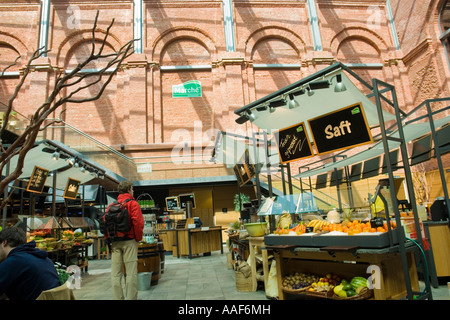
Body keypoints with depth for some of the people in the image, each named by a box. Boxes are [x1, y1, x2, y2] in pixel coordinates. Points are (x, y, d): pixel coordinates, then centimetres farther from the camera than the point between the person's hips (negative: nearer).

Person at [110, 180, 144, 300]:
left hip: (115, 242, 5)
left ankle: (118, 298, 17)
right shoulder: (132, 203, -5)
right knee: (131, 273, 1)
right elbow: (138, 222, -15)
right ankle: (131, 297, 4)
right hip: (129, 241, -5)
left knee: (116, 273, 10)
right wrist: (139, 238, -4)